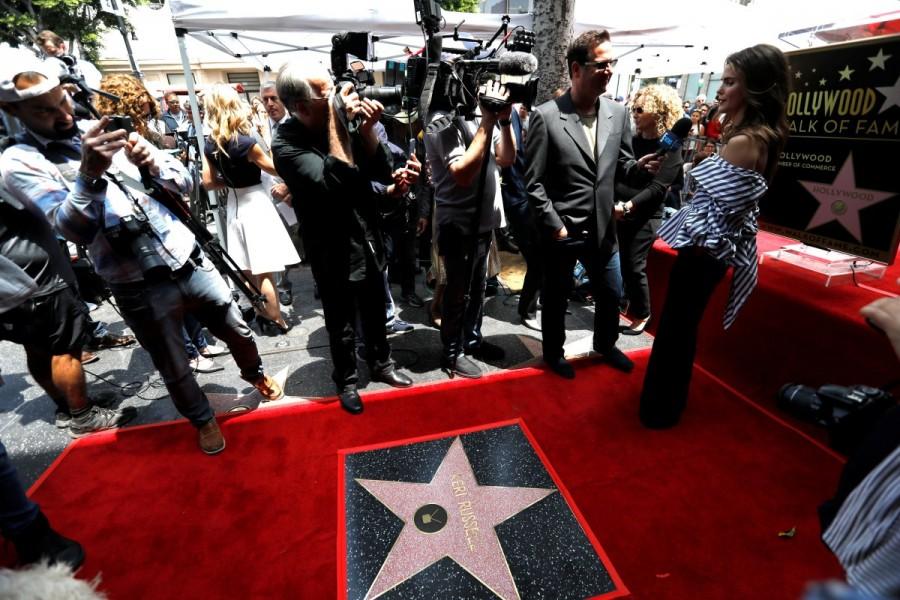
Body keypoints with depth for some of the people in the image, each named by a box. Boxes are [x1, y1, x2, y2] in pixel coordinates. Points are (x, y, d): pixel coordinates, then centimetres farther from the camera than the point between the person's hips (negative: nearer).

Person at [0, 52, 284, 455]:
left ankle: (254, 374, 47)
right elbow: (74, 230, -19)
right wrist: (90, 174, -33)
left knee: (238, 331, 17)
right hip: (140, 289, -3)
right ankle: (203, 420, 39)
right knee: (175, 372, 12)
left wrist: (154, 166, -16)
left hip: (190, 261, 3)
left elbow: (184, 182, 4)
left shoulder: (112, 132, 7)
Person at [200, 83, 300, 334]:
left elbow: (208, 182, 5)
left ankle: (262, 314, 29)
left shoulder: (209, 145, 1)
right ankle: (277, 320, 6)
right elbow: (275, 169, -7)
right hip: (256, 203, -6)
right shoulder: (246, 142, -17)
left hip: (234, 205, 7)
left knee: (247, 269, 15)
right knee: (265, 270, -2)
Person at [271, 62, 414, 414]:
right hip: (334, 253, -5)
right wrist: (336, 123, -26)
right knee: (341, 326, 13)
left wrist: (366, 129, -15)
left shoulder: (343, 122, -2)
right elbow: (335, 182, -32)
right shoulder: (286, 144, -17)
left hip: (368, 243, 5)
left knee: (375, 314, 21)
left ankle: (381, 364, 44)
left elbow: (384, 173, -3)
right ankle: (346, 380, 37)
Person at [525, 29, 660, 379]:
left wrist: (641, 167, -13)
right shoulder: (545, 116, -11)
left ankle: (605, 344, 46)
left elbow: (621, 166, 10)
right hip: (561, 231, -5)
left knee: (612, 294, 19)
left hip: (602, 229, 5)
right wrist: (555, 226, -13)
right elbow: (534, 182, -11)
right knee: (556, 297, 14)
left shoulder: (618, 114, 4)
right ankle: (553, 351, 38)